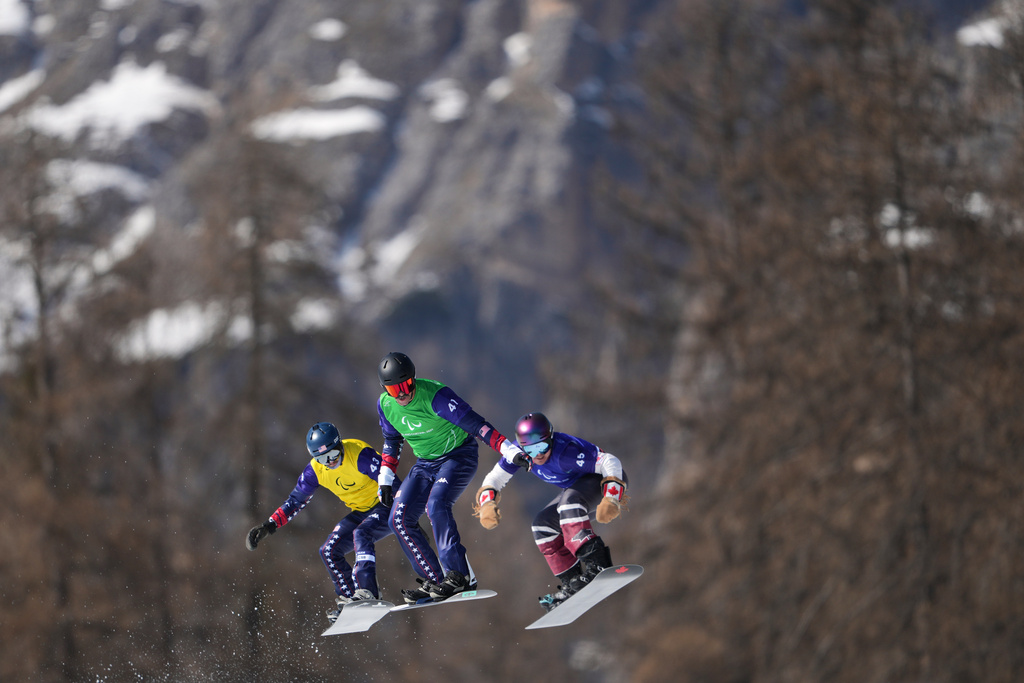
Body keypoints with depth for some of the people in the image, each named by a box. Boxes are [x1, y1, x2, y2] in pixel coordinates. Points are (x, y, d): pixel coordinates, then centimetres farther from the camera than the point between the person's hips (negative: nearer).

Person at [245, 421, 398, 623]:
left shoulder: (360, 454, -26)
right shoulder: (316, 470, -8)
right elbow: (295, 501, 2)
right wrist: (269, 526, -7)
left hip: (386, 507, -7)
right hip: (361, 512, 7)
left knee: (360, 534, -33)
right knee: (329, 551, -6)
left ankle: (367, 591, -36)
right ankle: (349, 599, 0)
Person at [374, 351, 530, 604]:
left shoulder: (435, 395, -25)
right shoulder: (385, 405, -6)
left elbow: (475, 424, -26)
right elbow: (391, 441, 14)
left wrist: (510, 450, -33)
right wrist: (385, 477, 11)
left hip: (458, 456, -7)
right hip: (425, 464, 7)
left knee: (436, 505, -31)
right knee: (399, 520, -7)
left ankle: (459, 575, -28)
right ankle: (433, 580, 0)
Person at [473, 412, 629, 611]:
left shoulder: (564, 452, -35)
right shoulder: (518, 452, -15)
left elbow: (610, 462, -35)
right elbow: (495, 478, -3)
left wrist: (611, 500, -47)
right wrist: (487, 504, -22)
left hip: (602, 482, -8)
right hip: (577, 488, 8)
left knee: (569, 502, -35)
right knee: (542, 524, -3)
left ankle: (596, 564, -40)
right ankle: (573, 582, -1)